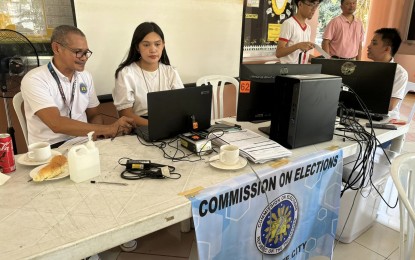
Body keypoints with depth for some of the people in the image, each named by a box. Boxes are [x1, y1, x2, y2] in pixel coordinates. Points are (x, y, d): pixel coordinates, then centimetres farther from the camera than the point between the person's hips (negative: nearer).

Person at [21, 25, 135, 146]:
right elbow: (57, 124, -24)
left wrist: (98, 131, -12)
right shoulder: (34, 80, -13)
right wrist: (108, 129, -28)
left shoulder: (86, 76, 6)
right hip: (50, 148, -5)